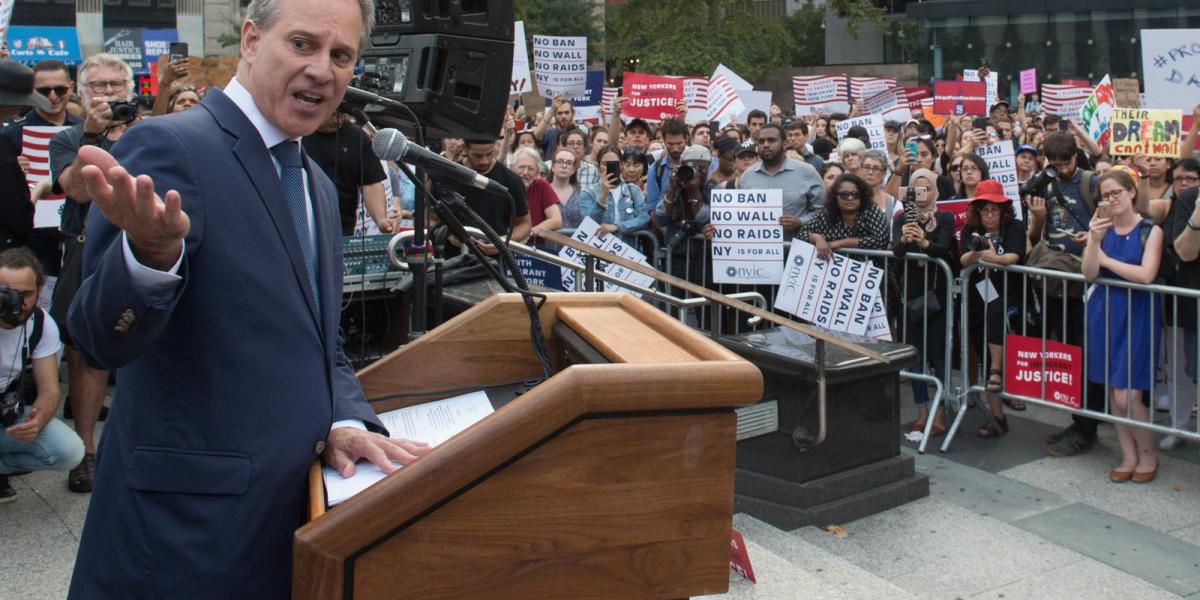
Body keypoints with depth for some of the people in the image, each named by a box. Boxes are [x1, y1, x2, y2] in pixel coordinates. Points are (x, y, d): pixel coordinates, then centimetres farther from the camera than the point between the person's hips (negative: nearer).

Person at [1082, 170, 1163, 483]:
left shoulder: (1150, 230, -5)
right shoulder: (1101, 227, 7)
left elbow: (1146, 275, -18)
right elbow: (1089, 274, -2)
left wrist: (1105, 258, -9)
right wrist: (1094, 241, -16)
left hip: (1137, 314, -4)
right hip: (1104, 312, 4)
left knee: (1128, 395, -8)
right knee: (1113, 392, 7)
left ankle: (1147, 456, 13)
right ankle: (1129, 456, 21)